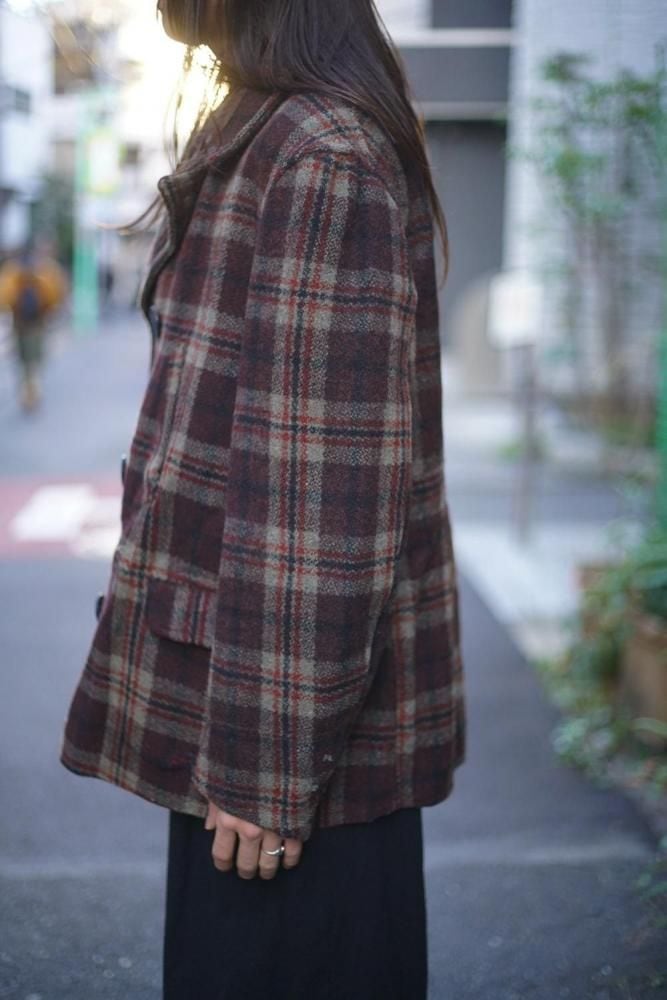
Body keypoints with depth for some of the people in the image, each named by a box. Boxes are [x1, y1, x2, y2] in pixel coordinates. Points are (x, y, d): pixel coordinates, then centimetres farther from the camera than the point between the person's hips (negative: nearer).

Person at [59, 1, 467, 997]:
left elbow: (318, 487, -22)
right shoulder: (265, 141, 12)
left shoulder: (322, 161, -19)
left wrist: (268, 762, -19)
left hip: (298, 710, -9)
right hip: (250, 679, 9)